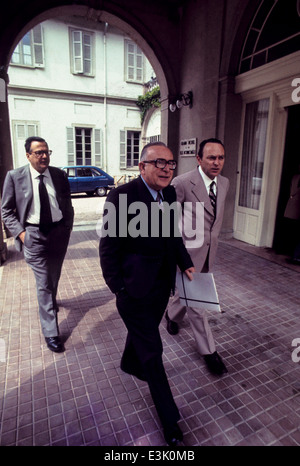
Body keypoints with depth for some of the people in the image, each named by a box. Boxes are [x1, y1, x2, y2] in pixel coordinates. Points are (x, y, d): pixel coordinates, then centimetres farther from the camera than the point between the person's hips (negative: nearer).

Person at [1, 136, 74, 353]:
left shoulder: (59, 174, 0)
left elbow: (67, 203, 10)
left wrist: (68, 227, 2)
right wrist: (20, 232, -10)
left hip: (59, 232, 3)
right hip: (34, 235, -3)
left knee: (54, 276, 21)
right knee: (44, 283, -3)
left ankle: (50, 302, 53)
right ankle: (51, 332, 9)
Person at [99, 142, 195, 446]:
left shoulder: (169, 194, 1)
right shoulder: (122, 196, -21)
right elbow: (109, 247, -16)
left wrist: (186, 264, 5)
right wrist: (118, 289, -13)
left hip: (162, 285, 7)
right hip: (135, 290, -7)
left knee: (143, 331, 29)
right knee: (152, 351, 7)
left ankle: (130, 364, 61)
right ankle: (169, 420, 28)